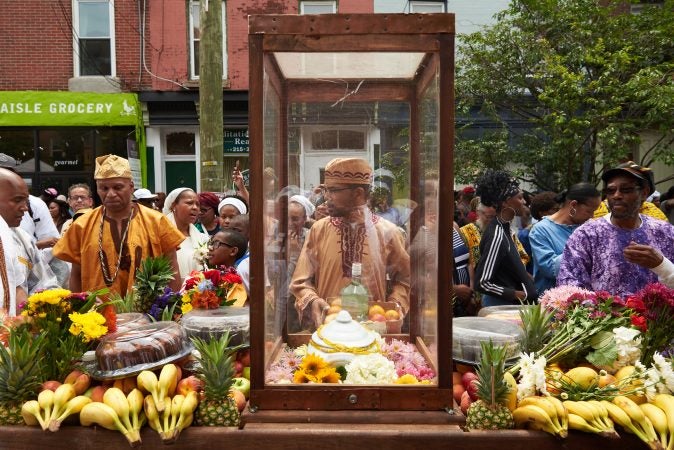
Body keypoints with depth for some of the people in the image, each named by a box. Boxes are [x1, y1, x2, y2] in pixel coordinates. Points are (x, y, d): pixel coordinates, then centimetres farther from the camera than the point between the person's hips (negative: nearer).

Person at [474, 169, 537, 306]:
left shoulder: (505, 228, 3)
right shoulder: (497, 235, -23)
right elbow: (481, 283, -23)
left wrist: (526, 276, 7)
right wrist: (519, 295, -15)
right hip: (501, 305, -9)